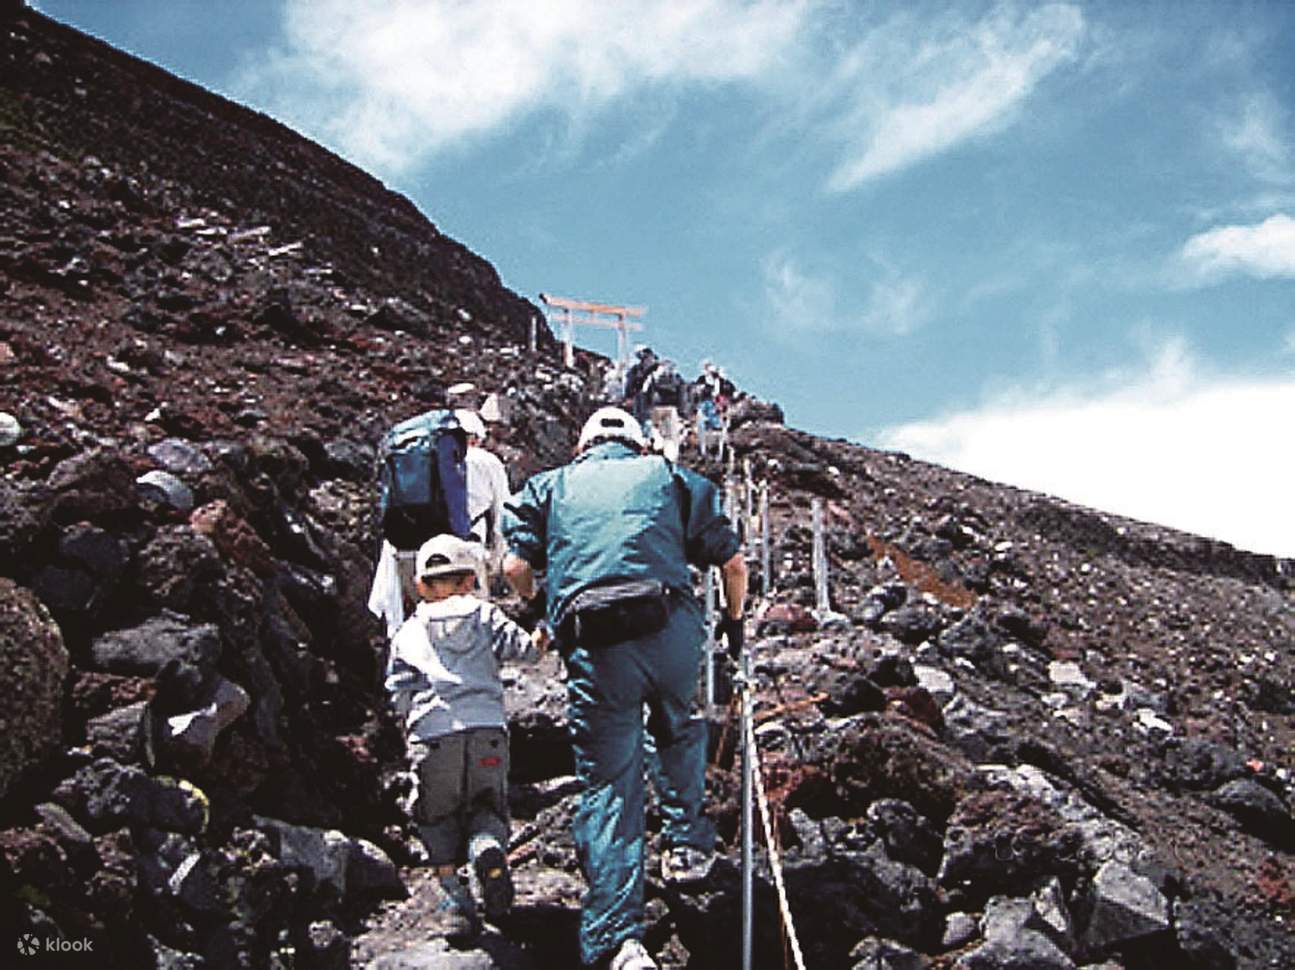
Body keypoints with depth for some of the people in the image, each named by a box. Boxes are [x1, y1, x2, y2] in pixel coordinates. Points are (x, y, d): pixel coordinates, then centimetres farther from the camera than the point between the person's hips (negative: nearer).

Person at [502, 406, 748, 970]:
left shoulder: (551, 485, 24)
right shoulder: (669, 477, 24)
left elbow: (516, 567, 9)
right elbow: (733, 562, 18)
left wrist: (540, 608, 30)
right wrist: (734, 622, 35)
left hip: (594, 647, -1)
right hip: (671, 629, 1)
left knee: (607, 786, 0)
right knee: (680, 731, 32)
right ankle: (686, 842, 29)